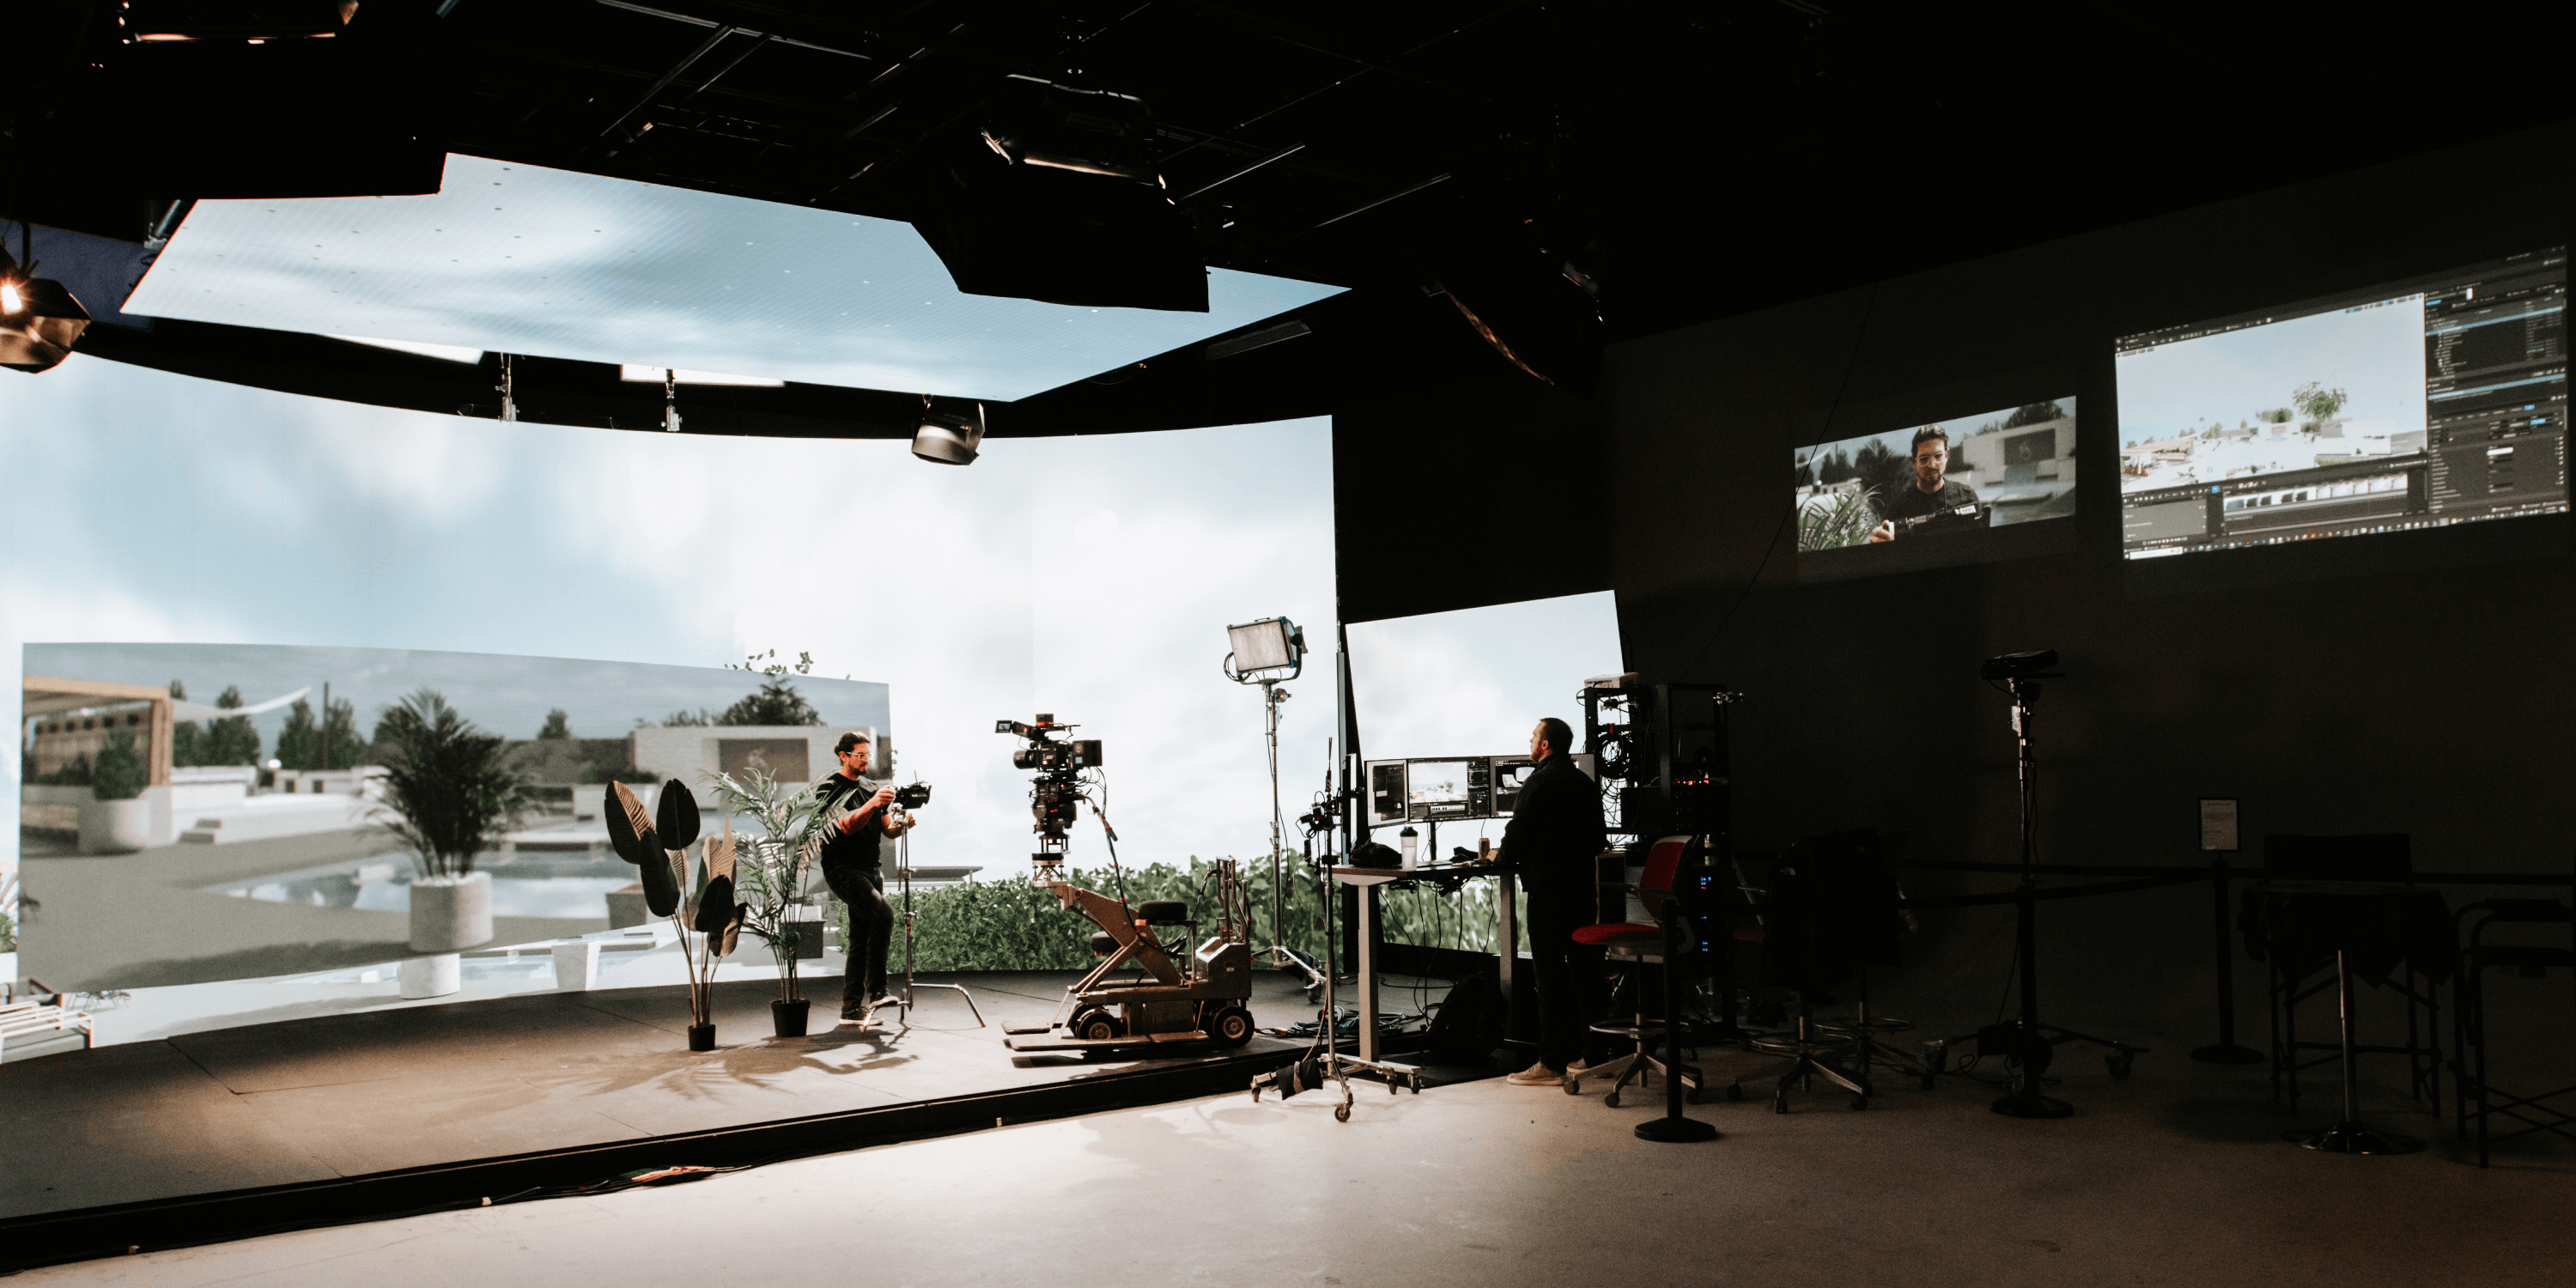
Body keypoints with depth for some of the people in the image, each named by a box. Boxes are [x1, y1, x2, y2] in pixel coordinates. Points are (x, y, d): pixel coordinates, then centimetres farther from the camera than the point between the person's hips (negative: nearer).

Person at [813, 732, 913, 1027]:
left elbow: (888, 830, 13)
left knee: (862, 940, 5)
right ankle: (875, 991, -21)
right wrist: (872, 804, -32)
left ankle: (852, 1008, 9)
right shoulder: (828, 788, -4)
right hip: (842, 867, -7)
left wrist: (901, 826, -9)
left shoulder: (872, 788, 17)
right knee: (883, 913, -25)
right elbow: (846, 826, -19)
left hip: (870, 869, 7)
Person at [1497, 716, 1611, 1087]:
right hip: (1583, 883, 8)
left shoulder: (1540, 782, -12)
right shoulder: (1586, 782, 12)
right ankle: (1591, 1052, 17)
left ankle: (1552, 1063, -4)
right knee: (1584, 968, 11)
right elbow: (1598, 840, 17)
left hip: (1548, 888, -8)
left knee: (1550, 973, -5)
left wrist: (1506, 857, 6)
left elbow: (1517, 835, -13)